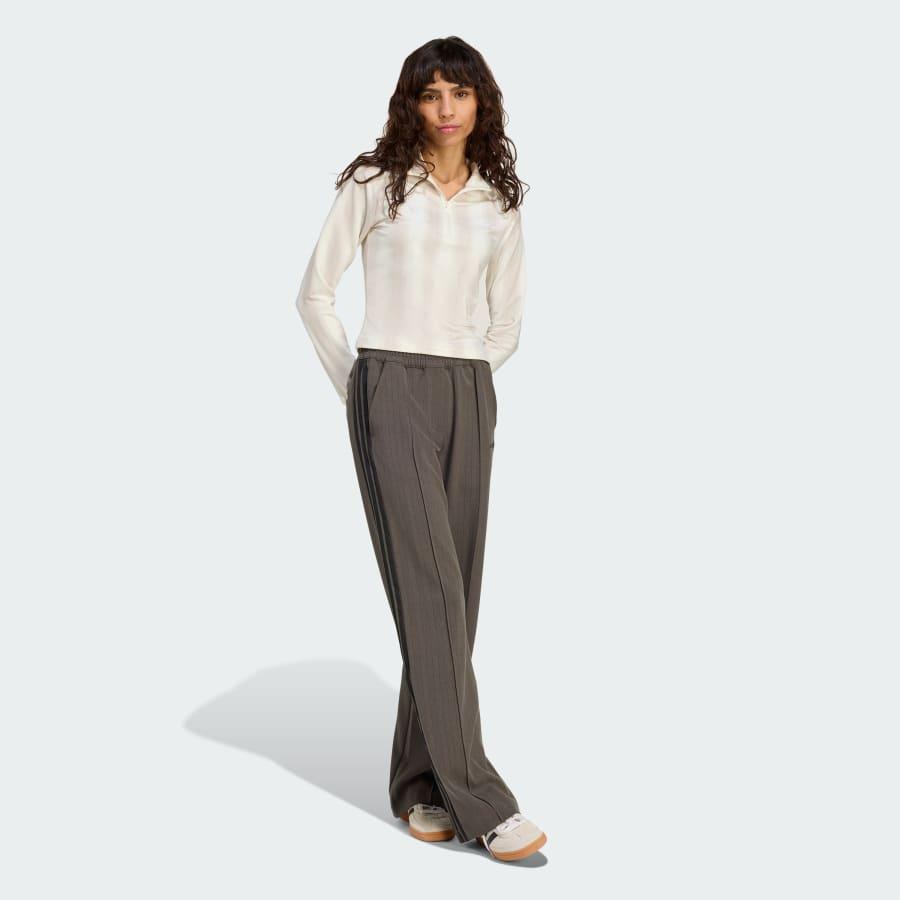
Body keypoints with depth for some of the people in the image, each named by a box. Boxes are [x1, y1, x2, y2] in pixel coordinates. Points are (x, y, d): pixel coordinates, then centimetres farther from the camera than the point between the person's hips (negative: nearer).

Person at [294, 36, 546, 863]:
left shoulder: (500, 200, 13)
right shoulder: (376, 183, 2)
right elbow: (315, 293, 5)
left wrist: (465, 387, 11)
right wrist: (355, 387, 5)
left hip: (469, 398, 5)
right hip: (391, 393, -4)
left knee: (454, 592, 3)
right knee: (430, 587, -12)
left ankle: (422, 784, 15)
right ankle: (479, 798, -10)